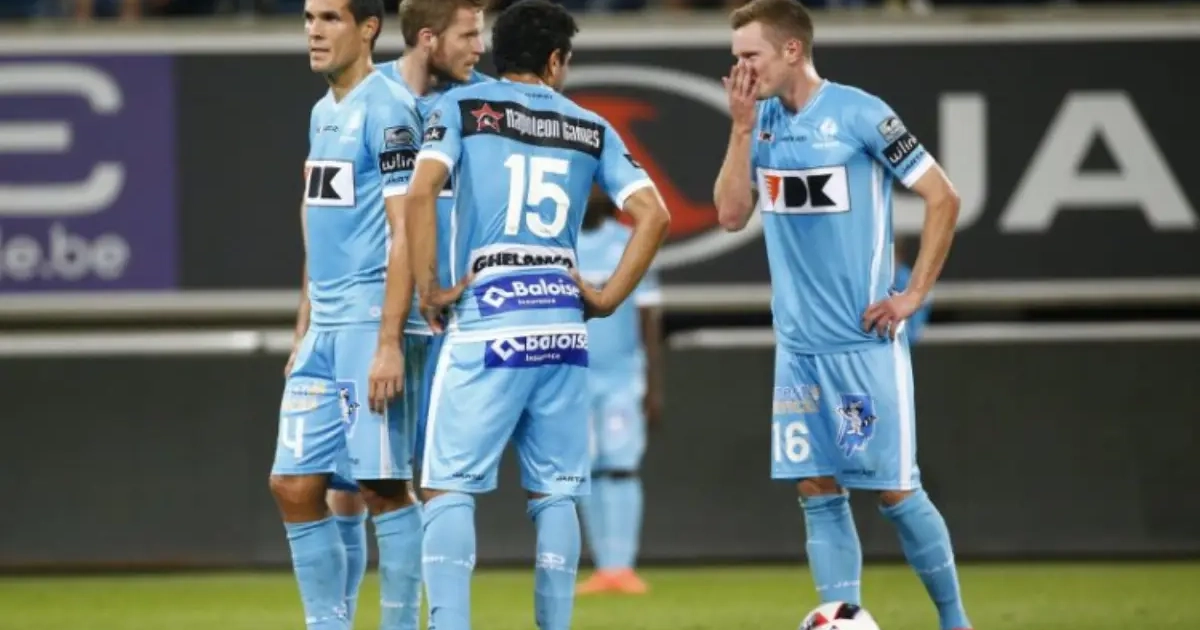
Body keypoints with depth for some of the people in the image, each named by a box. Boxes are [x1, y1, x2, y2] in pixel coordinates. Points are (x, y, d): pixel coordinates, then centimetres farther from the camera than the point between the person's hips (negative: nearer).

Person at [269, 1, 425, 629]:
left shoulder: (387, 110, -9)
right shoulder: (322, 113, 17)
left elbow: (403, 234, -14)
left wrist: (389, 343, -20)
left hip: (370, 323, -9)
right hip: (325, 327, 9)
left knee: (383, 484, -7)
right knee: (293, 484, 4)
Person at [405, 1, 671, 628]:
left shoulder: (463, 107, 4)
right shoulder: (591, 128, 13)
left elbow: (420, 193, -11)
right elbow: (652, 216, 7)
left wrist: (429, 289, -4)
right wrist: (608, 298, 12)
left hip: (486, 324, -3)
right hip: (563, 326, 3)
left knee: (449, 488, -2)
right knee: (554, 495, 9)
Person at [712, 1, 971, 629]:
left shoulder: (859, 115, -11)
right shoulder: (763, 120, 7)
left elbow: (942, 198, -7)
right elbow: (732, 214, 2)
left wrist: (914, 294, -9)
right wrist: (742, 128, -6)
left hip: (864, 342, -6)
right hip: (797, 344, 6)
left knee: (894, 490, -2)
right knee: (818, 493, 2)